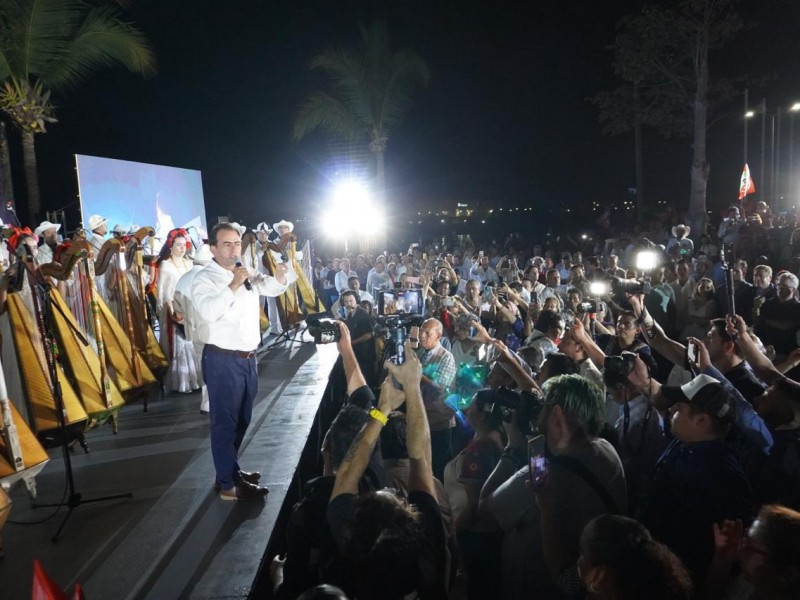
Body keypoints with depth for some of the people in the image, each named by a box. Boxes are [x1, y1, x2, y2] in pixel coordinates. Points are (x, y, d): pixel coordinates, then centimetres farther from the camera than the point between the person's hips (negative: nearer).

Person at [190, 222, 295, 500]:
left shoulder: (248, 274, 10)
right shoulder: (204, 279, -11)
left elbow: (274, 287, 14)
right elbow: (209, 311, -28)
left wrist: (280, 276, -7)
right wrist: (233, 285, -28)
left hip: (248, 357, 8)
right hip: (222, 360, -7)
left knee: (242, 419, 18)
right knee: (225, 421, 2)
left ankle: (231, 469, 35)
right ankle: (229, 484, 11)